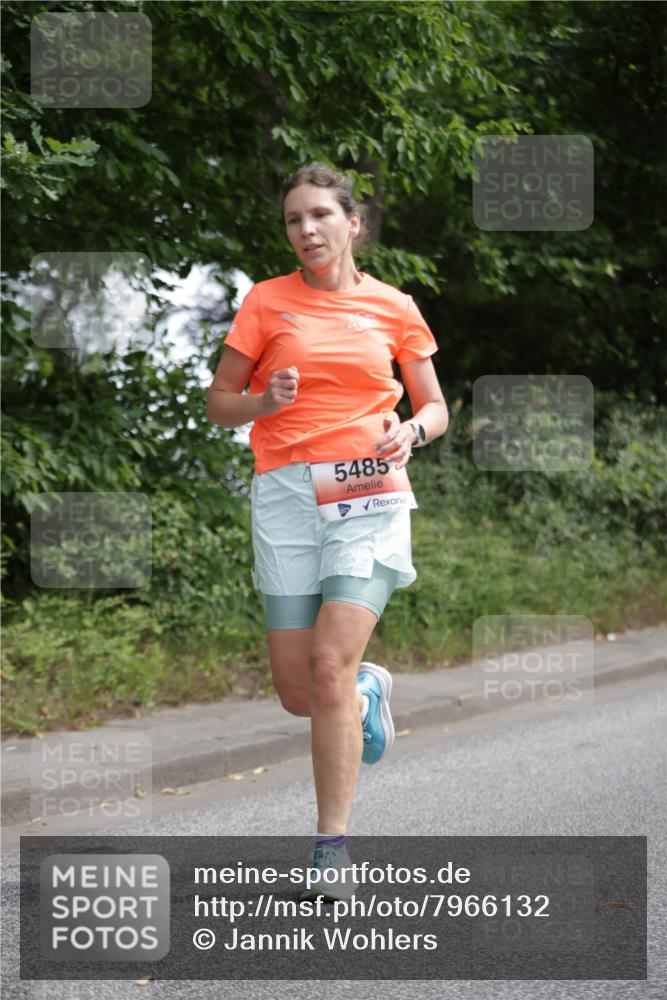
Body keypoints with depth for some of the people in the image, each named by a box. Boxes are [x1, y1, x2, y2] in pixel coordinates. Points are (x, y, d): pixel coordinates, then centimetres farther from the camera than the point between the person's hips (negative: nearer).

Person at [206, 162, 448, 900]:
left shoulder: (393, 308, 8)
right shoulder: (267, 301, 7)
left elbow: (434, 407, 16)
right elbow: (218, 402, 10)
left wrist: (410, 432, -6)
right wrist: (264, 401, -12)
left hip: (370, 493, -1)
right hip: (287, 492, 1)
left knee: (331, 664, -16)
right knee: (296, 688, 1)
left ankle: (332, 848, -9)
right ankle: (368, 693, 38)